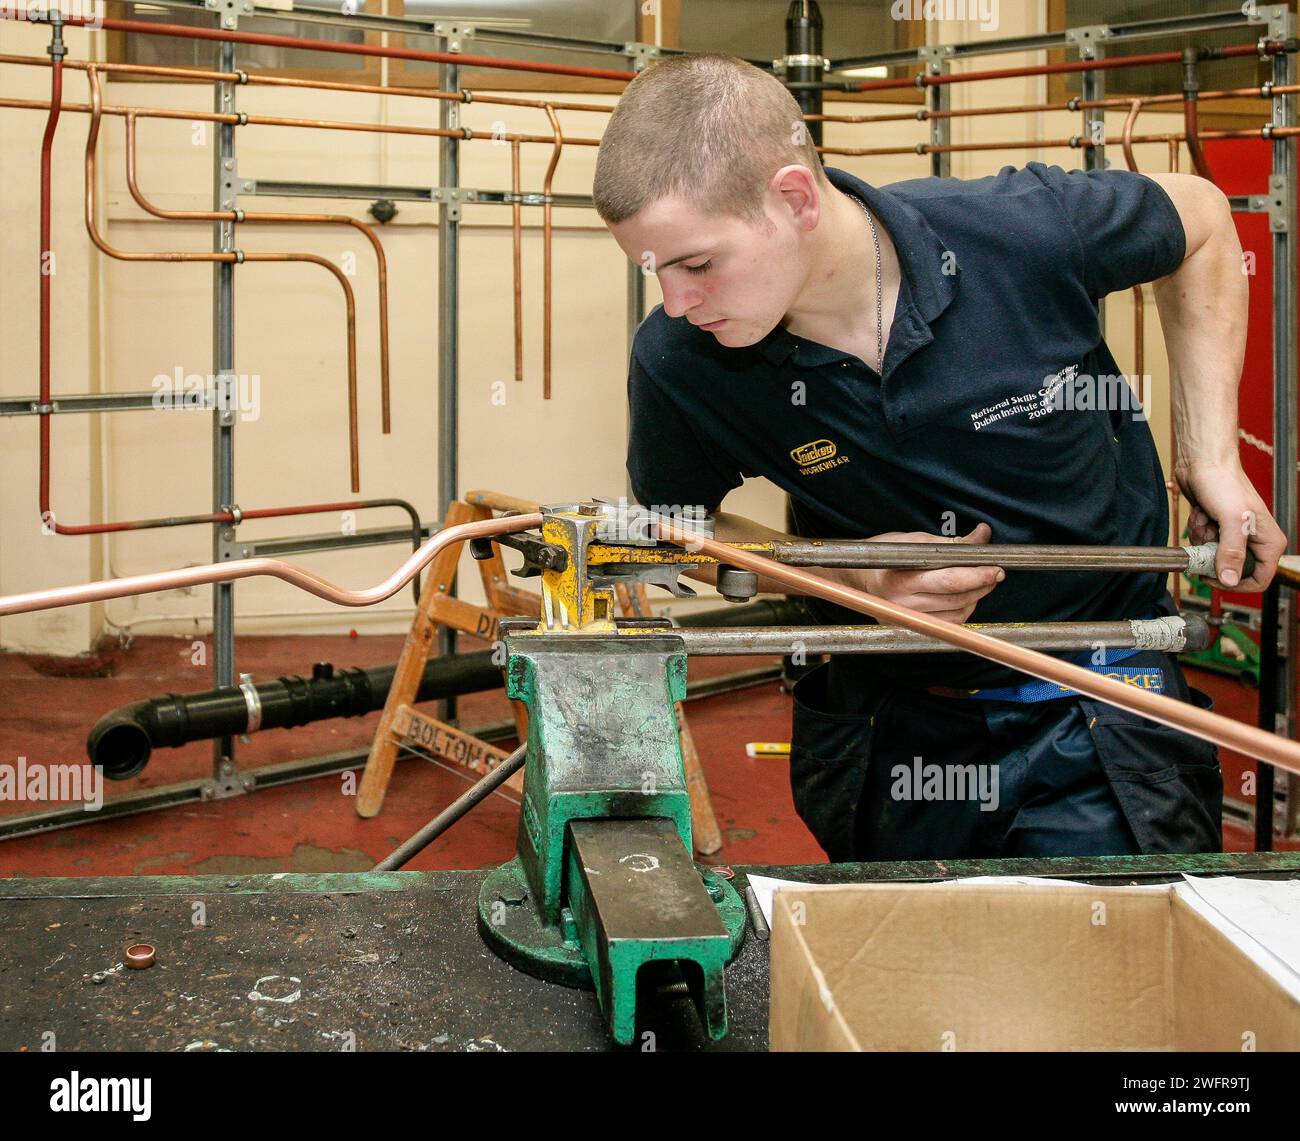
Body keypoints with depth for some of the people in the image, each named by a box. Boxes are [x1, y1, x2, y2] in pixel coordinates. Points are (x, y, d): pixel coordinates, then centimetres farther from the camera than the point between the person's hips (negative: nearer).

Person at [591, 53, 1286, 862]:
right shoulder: (677, 364, -20)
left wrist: (1212, 456, -6)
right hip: (890, 726, 2)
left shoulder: (1027, 233, -23)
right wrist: (848, 573, -18)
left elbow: (1201, 219, -1)